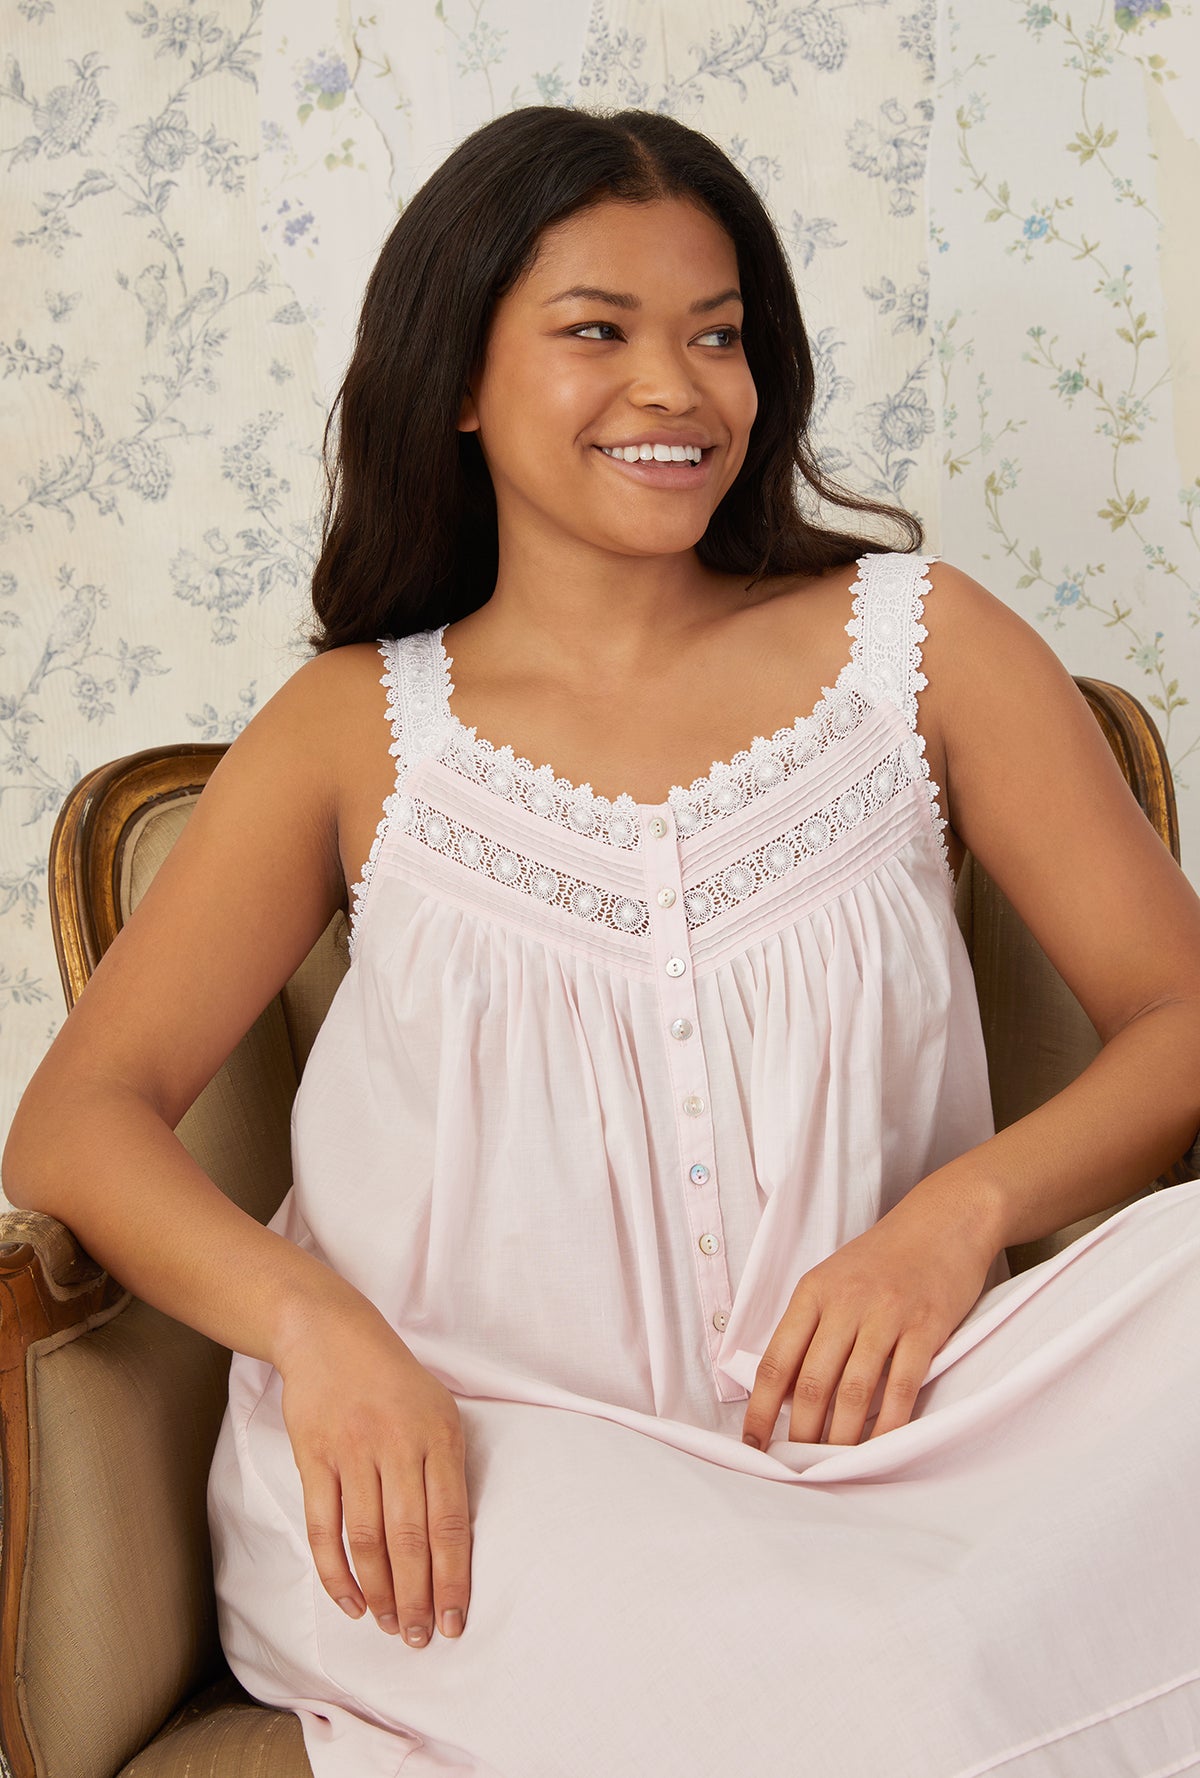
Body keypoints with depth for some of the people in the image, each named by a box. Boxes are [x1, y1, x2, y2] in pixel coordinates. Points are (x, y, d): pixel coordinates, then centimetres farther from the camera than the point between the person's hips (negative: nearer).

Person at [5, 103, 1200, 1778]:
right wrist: (311, 1321, -17)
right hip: (468, 1465, -2)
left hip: (862, 1450, 3)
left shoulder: (913, 641, 10)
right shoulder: (355, 731, 10)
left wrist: (961, 1214, -15)